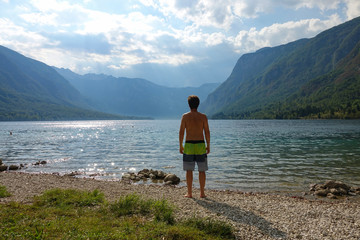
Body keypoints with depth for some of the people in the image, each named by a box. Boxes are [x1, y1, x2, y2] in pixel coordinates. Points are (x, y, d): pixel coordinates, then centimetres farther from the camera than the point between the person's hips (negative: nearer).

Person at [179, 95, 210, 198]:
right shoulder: (203, 116, -1)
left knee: (189, 170, 7)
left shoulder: (185, 116, -2)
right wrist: (208, 146, 7)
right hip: (200, 145, 0)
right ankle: (202, 193, 12)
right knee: (201, 170, 9)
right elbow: (207, 132, -2)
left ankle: (189, 193, 10)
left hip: (188, 145, 0)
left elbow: (181, 132, -4)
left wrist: (180, 146, 4)